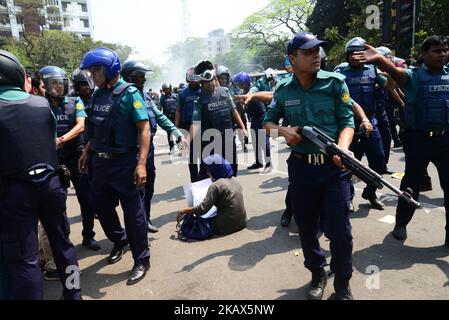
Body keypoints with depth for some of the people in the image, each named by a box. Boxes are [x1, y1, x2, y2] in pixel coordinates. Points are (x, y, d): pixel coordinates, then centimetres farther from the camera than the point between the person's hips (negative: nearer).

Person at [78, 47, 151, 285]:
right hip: (101, 161, 7)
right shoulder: (97, 95, 10)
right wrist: (86, 152, 15)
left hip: (124, 161, -7)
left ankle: (141, 261, 17)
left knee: (133, 211, 1)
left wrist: (141, 163, -25)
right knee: (101, 205, 17)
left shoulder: (129, 93, -11)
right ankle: (120, 240, 42)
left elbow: (144, 128, -17)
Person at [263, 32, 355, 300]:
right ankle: (318, 275, 37)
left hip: (334, 166, -2)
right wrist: (285, 132, -8)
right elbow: (268, 122, 14)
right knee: (307, 227, 13)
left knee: (339, 230, -2)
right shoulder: (283, 90, 4)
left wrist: (342, 148, -25)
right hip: (300, 167, 2)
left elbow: (347, 121, -5)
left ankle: (343, 283, 25)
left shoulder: (335, 82, -2)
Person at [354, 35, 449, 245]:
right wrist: (379, 59, -46)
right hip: (419, 139, -3)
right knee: (411, 183, 9)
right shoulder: (414, 76, -6)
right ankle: (401, 224, 27)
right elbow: (395, 71, -26)